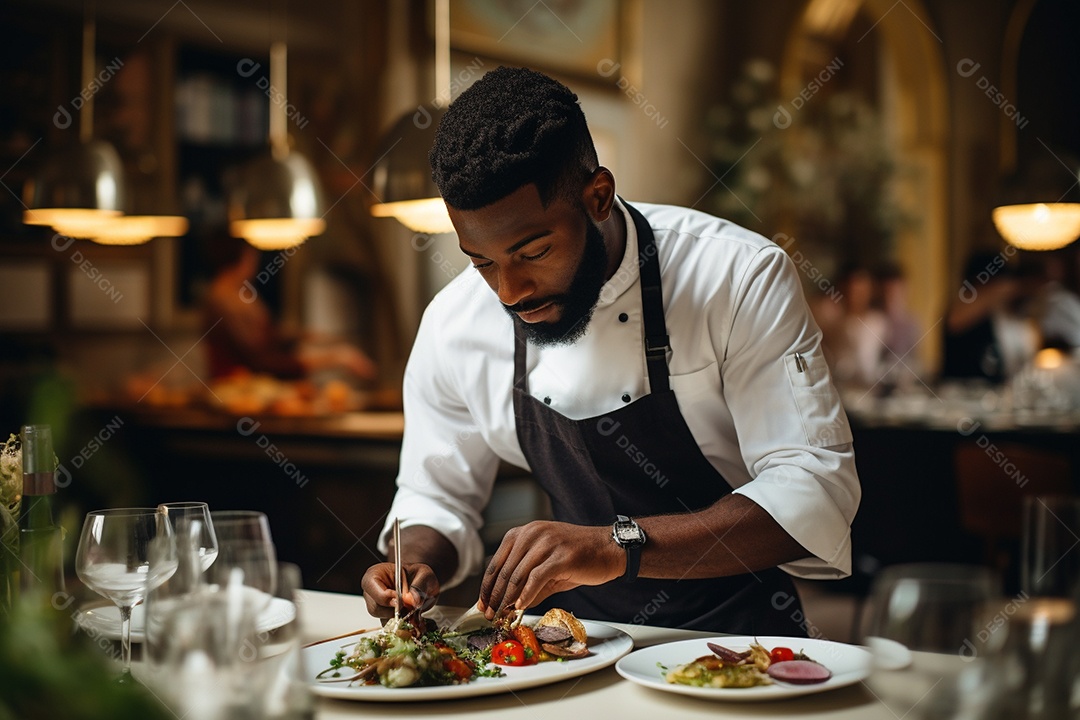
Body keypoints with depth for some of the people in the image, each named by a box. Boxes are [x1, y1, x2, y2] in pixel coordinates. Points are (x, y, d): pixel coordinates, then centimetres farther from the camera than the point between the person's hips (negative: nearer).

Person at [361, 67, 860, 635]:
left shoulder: (741, 278, -16)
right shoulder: (453, 326, -4)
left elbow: (817, 492, -22)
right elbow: (436, 500, 10)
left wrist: (621, 547, -32)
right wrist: (416, 564, -13)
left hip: (737, 636, -3)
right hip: (580, 637, 4)